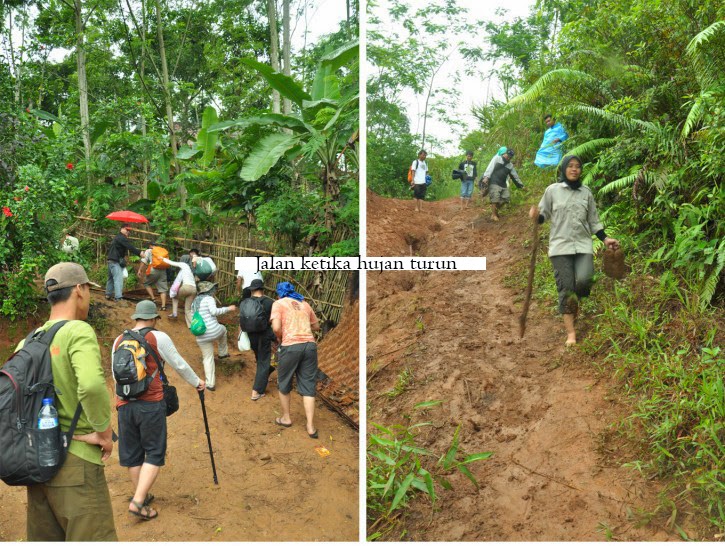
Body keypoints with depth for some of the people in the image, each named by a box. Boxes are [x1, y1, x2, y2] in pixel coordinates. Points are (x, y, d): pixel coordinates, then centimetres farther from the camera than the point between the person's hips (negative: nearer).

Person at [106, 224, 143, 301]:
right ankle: (118, 297, -23)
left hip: (111, 260, 11)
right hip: (115, 261, -11)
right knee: (118, 279, -16)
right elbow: (130, 247, -24)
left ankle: (108, 295, 30)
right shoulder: (122, 238, -13)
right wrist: (139, 253, -29)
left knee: (111, 278, 20)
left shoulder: (117, 237, 20)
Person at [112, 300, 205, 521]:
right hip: (151, 405, -5)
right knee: (155, 453, 3)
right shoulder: (158, 338, -6)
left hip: (124, 405, 5)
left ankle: (142, 495, 27)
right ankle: (138, 501, -5)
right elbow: (180, 365, 2)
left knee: (132, 454, 15)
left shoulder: (118, 340, 8)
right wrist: (197, 382, 18)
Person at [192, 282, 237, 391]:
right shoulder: (209, 298, -5)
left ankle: (210, 384, 11)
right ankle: (223, 353, 42)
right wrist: (228, 309, -12)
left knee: (208, 358, 14)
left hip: (201, 336, 5)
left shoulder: (194, 302, 18)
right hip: (214, 331, -5)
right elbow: (214, 311, -21)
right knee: (223, 329, 32)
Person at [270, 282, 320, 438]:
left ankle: (286, 418, 31)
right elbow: (316, 326, 27)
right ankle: (310, 426, 3)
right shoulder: (304, 304, 19)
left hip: (290, 346, -4)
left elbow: (276, 327, -10)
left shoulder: (278, 303, 5)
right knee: (308, 386, 7)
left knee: (284, 384, 18)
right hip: (310, 345, 4)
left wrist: (280, 338, 9)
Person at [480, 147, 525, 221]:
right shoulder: (497, 158, 2)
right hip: (494, 182, -6)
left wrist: (521, 185, 21)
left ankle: (495, 210, 17)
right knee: (495, 198, -15)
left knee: (506, 198, -1)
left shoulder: (510, 165, 16)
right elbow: (490, 167, -10)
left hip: (503, 184, 6)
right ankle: (493, 215, -7)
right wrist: (486, 177, -24)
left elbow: (515, 176, 21)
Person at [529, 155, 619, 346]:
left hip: (583, 244, 2)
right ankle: (571, 333, 4)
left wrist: (605, 239, 7)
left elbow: (593, 221, 15)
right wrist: (536, 216, -17)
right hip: (560, 245, -2)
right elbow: (544, 215, 6)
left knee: (584, 280, -21)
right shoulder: (552, 190, 2)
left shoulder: (586, 193, 10)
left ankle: (575, 302, 15)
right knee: (565, 288, -3)